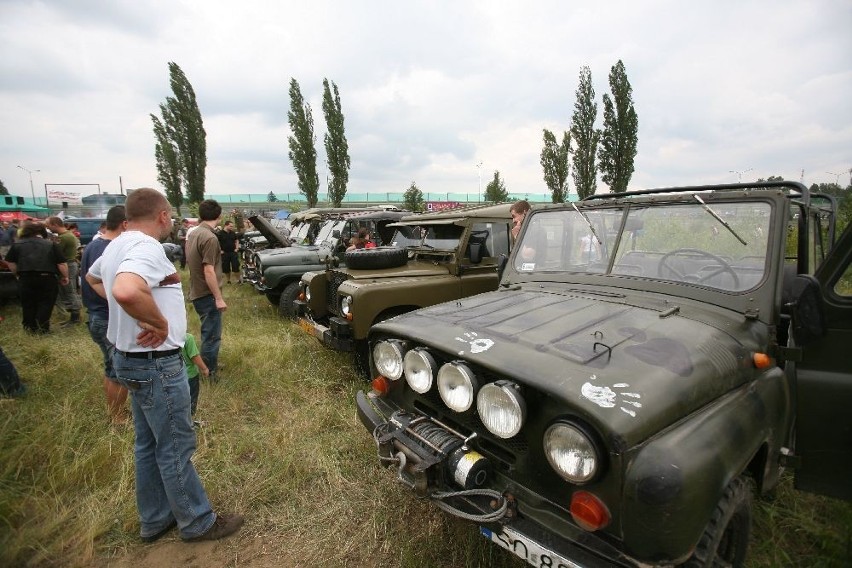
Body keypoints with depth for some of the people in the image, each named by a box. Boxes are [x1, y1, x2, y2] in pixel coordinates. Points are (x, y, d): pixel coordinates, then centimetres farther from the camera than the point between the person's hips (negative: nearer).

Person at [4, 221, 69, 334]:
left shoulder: (17, 244, 7)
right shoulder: (51, 244, 0)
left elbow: (10, 262, 9)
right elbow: (61, 263, -5)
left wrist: (18, 274, 23)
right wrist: (65, 276, 6)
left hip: (26, 278, 3)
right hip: (47, 278, -2)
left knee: (28, 303, 16)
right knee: (45, 302, 8)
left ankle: (30, 326, 24)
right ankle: (42, 326, 8)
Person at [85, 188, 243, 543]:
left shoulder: (117, 246, 8)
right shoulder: (146, 247, -22)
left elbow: (92, 278, 28)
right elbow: (126, 291, -43)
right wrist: (160, 323, -26)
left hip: (130, 357, 10)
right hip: (156, 364, -10)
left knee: (149, 445, 21)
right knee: (176, 448, 6)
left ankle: (154, 520, 37)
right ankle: (197, 522, 24)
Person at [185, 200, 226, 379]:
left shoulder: (193, 234, 8)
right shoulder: (210, 238, -21)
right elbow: (208, 271, -24)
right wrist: (219, 298, -20)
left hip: (197, 292, 10)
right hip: (207, 294, -10)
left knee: (209, 332, 22)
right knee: (212, 335, 1)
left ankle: (210, 365, 36)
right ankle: (208, 373, 11)